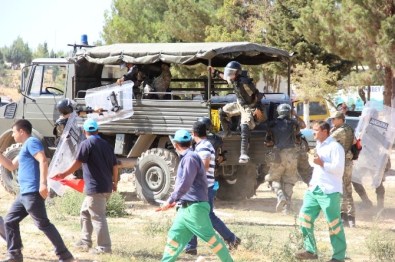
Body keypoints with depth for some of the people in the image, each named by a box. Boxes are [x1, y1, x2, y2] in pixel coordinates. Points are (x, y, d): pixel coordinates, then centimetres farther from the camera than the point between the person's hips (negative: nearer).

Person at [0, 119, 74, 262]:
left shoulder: (31, 142, -7)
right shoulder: (25, 147, 24)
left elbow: (43, 161, -21)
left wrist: (43, 183, -29)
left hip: (33, 192, -11)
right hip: (24, 193, 11)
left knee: (43, 224, -10)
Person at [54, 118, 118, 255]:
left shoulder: (86, 144, -7)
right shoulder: (106, 144, 14)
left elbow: (78, 163, -18)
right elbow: (114, 165, 16)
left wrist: (64, 174, -15)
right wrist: (115, 182, 27)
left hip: (95, 187, -8)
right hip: (107, 186, 8)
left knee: (98, 217, -4)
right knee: (85, 212, 20)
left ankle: (104, 247, -4)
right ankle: (85, 241, 23)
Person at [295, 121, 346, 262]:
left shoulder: (335, 147, -11)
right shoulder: (319, 146, 18)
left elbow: (339, 169, -18)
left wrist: (321, 163, -15)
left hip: (329, 192, -9)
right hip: (314, 189, 9)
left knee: (334, 224, -4)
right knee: (305, 216, 3)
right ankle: (310, 250, 10)